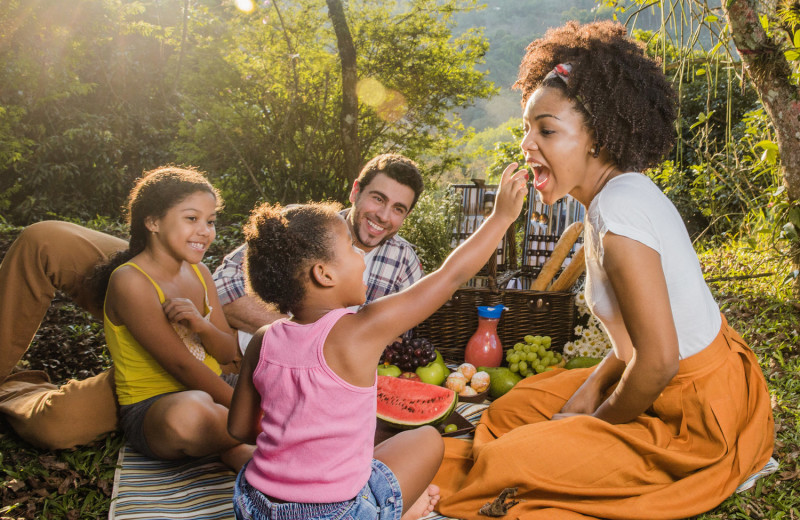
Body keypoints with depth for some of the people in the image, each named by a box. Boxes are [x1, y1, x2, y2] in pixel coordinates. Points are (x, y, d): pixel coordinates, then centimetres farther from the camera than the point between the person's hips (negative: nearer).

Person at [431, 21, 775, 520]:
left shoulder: (619, 212, -28)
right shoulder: (624, 191, 2)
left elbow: (659, 359, -27)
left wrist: (599, 421, -9)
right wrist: (590, 389, 2)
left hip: (696, 418, -9)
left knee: (506, 464, -11)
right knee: (512, 409, 16)